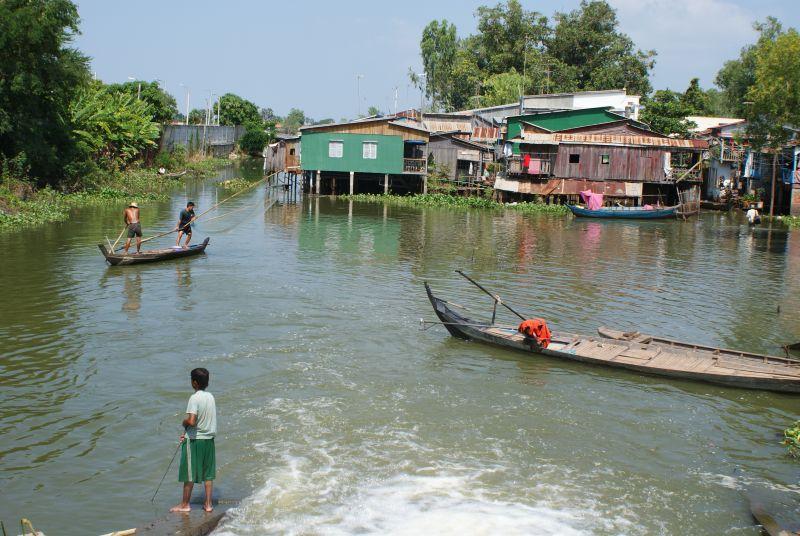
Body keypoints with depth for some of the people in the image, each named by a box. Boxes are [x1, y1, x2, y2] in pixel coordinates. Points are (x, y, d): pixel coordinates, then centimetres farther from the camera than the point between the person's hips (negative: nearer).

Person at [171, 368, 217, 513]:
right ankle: (208, 504, 17)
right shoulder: (211, 397, 4)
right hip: (209, 439, 6)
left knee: (189, 474, 6)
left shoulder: (194, 398, -18)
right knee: (208, 473, 12)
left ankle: (185, 504, 17)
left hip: (194, 440, -6)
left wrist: (184, 422, -4)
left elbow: (191, 421, -28)